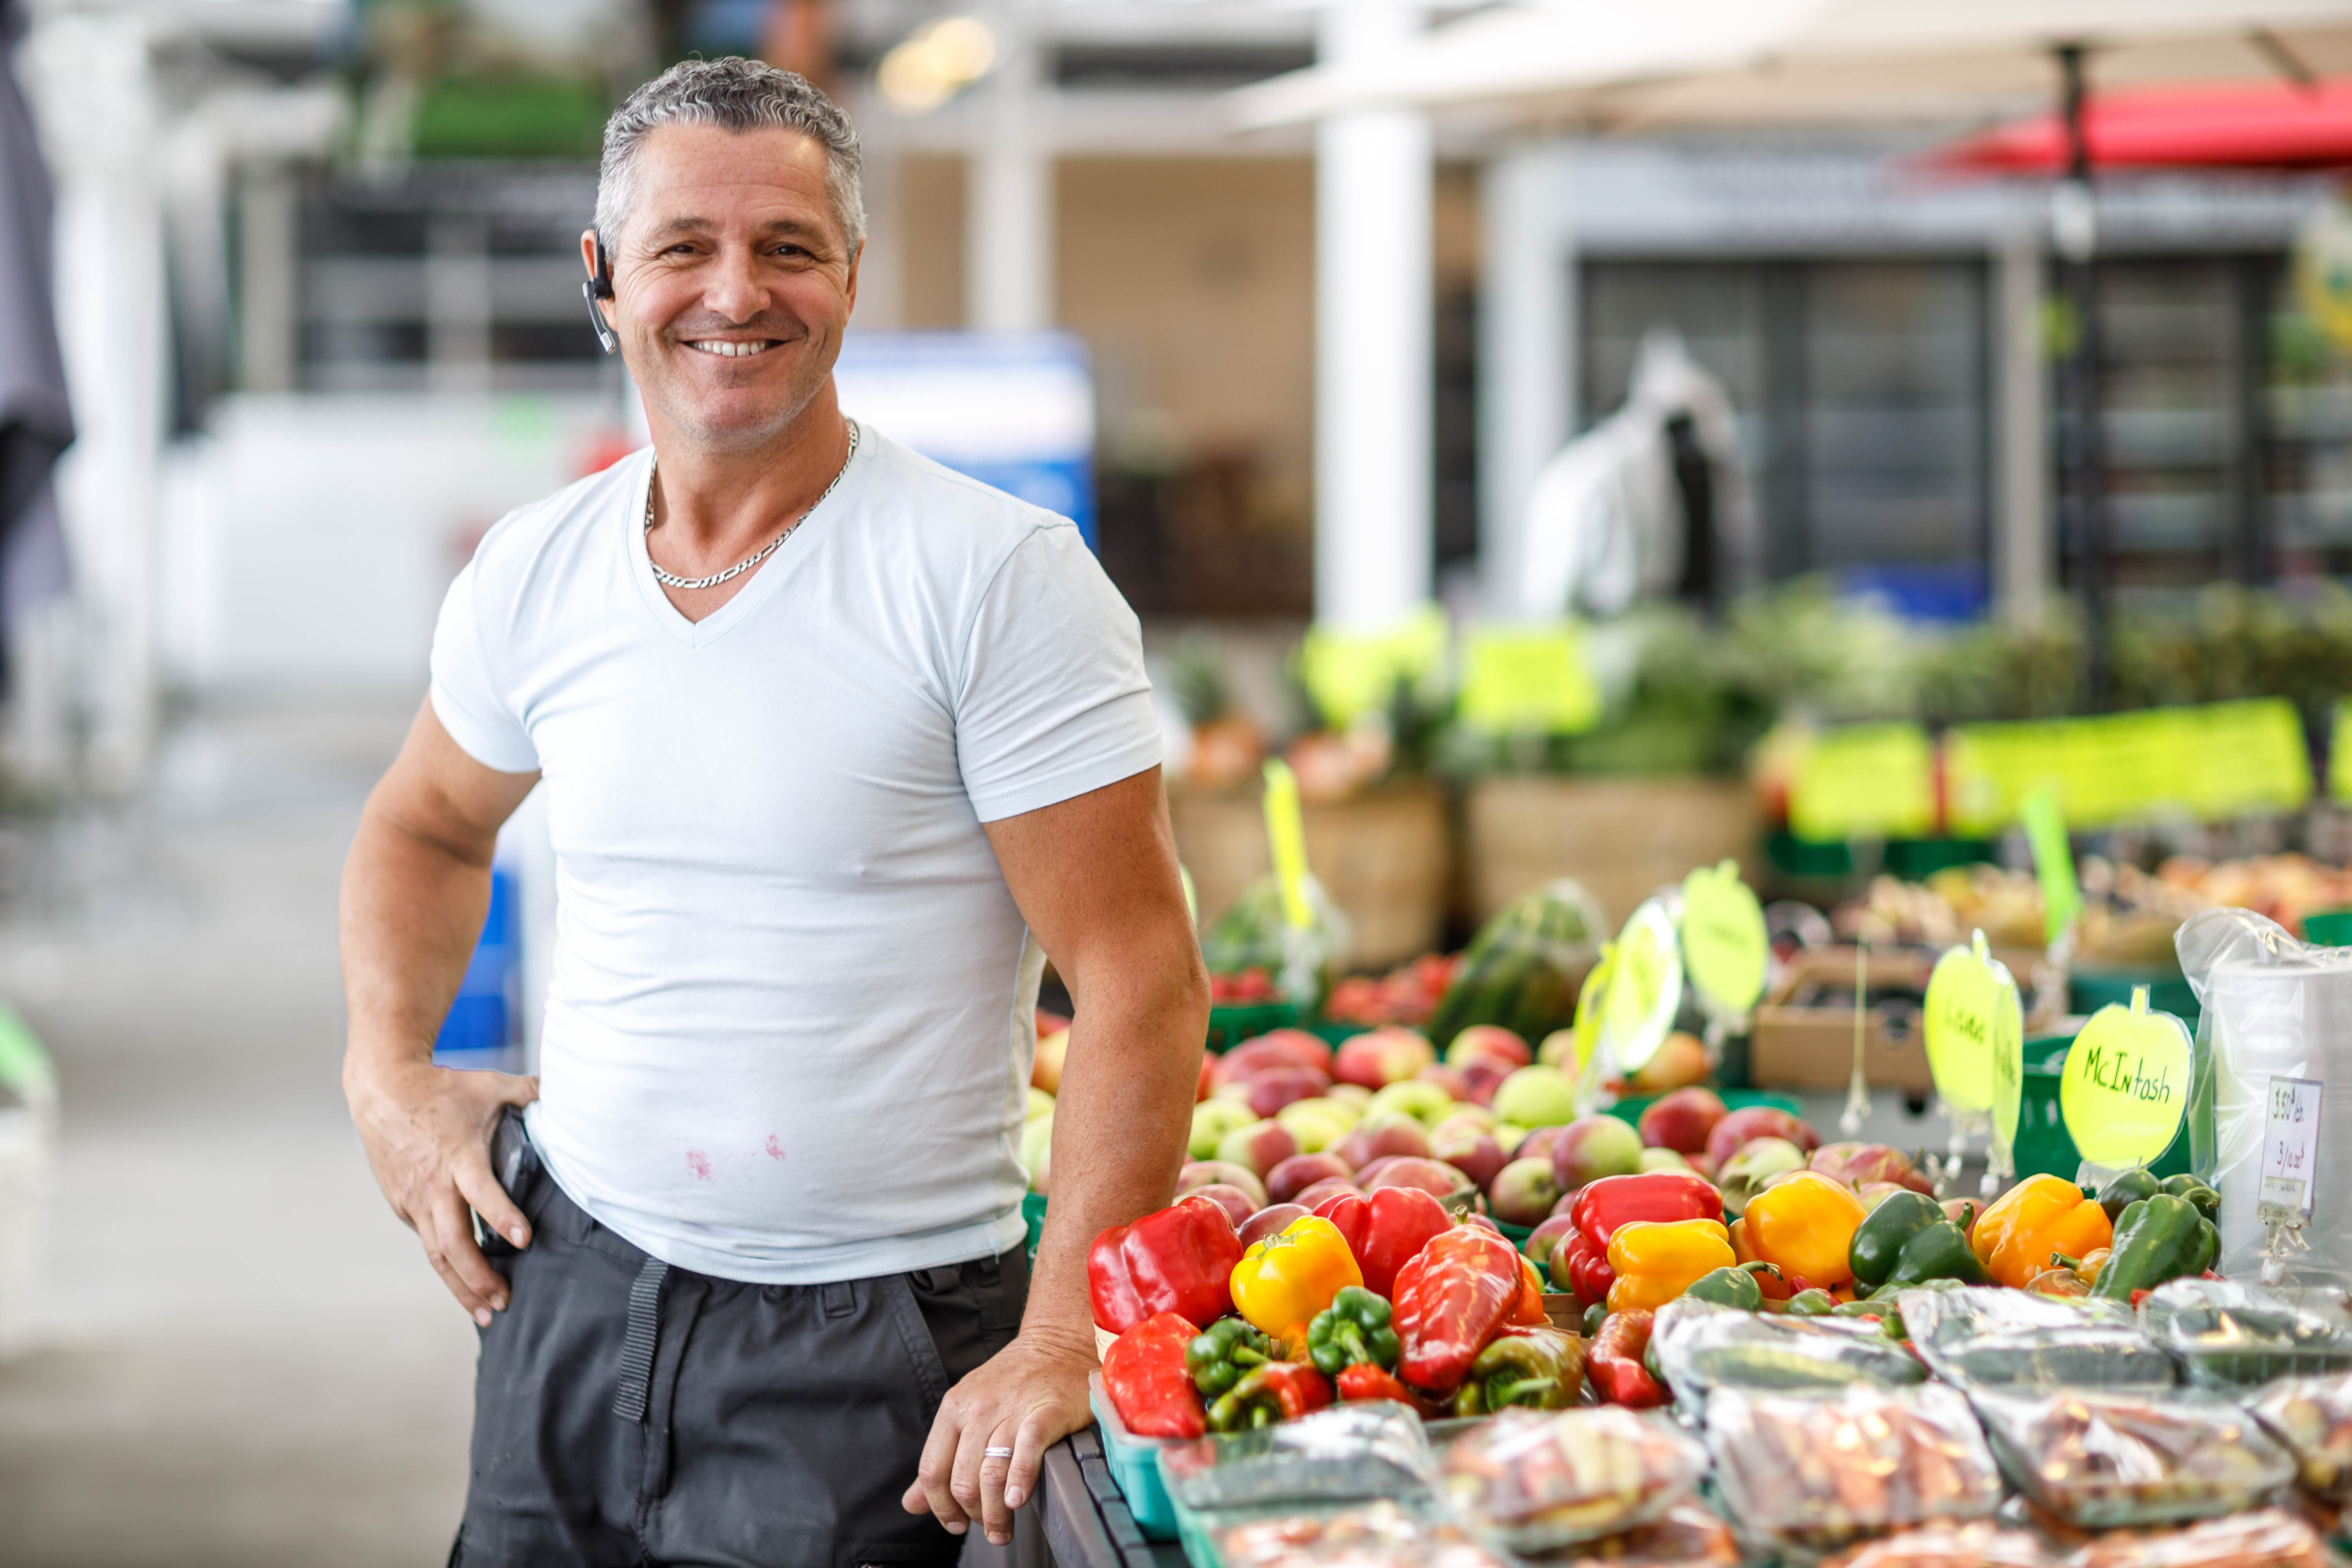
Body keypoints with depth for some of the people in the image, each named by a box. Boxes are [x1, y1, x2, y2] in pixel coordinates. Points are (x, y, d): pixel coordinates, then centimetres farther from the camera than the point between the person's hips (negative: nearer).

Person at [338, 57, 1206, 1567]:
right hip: (571, 1276, 5)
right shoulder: (535, 575, 4)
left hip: (872, 1346, -5)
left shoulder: (999, 578, -12)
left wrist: (1064, 1346, -20)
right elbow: (427, 827, 25)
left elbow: (1143, 976, -14)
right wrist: (387, 1073, 8)